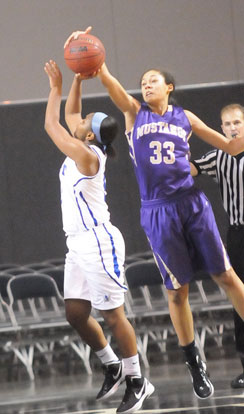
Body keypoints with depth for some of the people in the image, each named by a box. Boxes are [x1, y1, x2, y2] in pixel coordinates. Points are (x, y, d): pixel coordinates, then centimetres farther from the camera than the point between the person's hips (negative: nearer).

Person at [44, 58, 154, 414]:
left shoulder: (86, 156, -17)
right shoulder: (83, 151, 9)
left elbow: (51, 125, -14)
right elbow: (68, 115, 22)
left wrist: (57, 87, -4)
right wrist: (77, 80, 13)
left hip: (98, 243, -9)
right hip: (79, 246, 9)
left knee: (112, 315, -4)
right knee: (75, 314, 10)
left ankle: (137, 381, 3)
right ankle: (113, 367, 24)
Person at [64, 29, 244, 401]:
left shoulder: (184, 117, 11)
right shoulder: (134, 112, 8)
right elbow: (105, 77, -6)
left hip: (192, 203, 1)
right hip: (158, 211, -1)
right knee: (177, 290, 3)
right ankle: (194, 363, 13)